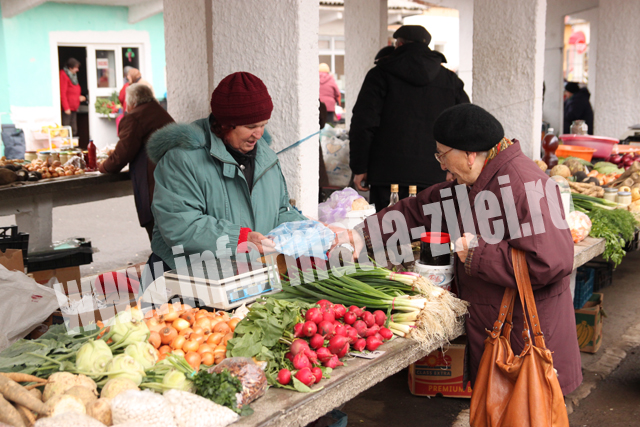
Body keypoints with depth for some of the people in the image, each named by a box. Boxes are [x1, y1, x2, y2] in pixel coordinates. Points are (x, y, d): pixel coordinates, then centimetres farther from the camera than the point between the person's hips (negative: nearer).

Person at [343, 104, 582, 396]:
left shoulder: (523, 185, -21)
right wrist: (365, 237, 9)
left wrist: (477, 252, -21)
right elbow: (419, 210, 17)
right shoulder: (473, 184, 11)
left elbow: (549, 262, -29)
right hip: (490, 323, 9)